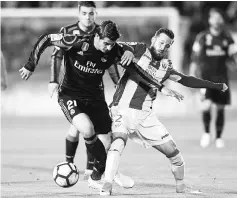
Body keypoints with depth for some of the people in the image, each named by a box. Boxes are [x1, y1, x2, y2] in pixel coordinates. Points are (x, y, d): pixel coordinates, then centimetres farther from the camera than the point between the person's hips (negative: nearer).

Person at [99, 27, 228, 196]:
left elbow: (186, 80, 23)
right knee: (119, 141, -32)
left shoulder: (166, 67, 11)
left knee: (173, 152, 3)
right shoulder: (140, 50, -1)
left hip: (145, 114, 5)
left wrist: (216, 86, 27)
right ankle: (107, 186, -33)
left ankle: (181, 185, 27)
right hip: (123, 109, -5)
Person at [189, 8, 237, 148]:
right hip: (206, 76, -2)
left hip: (221, 77, 2)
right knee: (207, 104, -20)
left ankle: (219, 137, 17)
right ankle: (206, 133, 1)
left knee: (221, 108, 3)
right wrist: (192, 75, 4)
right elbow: (196, 58, 5)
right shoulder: (202, 37, 1)